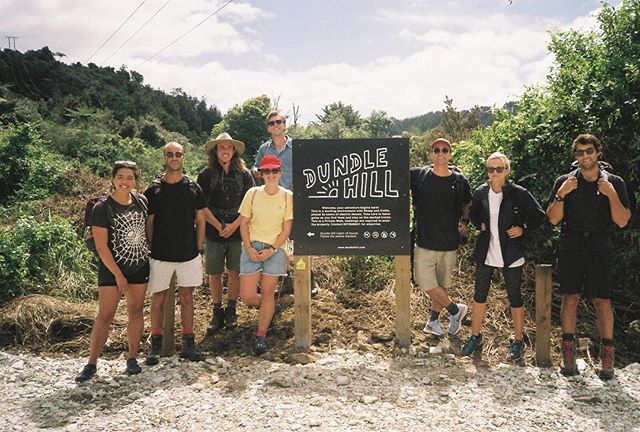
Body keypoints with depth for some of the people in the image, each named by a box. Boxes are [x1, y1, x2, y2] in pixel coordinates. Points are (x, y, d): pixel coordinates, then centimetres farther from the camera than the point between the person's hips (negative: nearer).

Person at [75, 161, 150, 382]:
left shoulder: (141, 201, 1)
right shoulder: (102, 208, -12)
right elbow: (101, 246, -13)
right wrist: (119, 275, -13)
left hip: (140, 266, 4)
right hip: (112, 269, -4)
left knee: (136, 312, 9)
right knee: (105, 316, -2)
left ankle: (132, 359, 20)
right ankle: (91, 364, 8)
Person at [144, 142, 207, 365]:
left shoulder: (193, 188, 3)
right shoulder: (154, 190, -1)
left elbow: (200, 221, 7)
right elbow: (148, 223, 3)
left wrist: (198, 248, 2)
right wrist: (151, 249, -1)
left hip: (188, 254, 1)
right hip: (160, 255, -1)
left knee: (187, 298, 9)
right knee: (158, 299, 6)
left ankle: (188, 345, 18)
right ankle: (155, 345, 18)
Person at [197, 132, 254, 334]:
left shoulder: (244, 174, 1)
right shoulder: (206, 174, -1)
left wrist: (235, 225, -10)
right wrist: (218, 225, -8)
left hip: (238, 231, 0)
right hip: (213, 232, 0)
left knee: (235, 272, 5)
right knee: (214, 273, 5)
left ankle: (231, 311, 21)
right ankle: (217, 312, 20)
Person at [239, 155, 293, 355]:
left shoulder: (287, 196, -2)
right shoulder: (253, 193, 1)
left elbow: (286, 229, -2)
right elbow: (243, 224, 3)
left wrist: (272, 249, -12)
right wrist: (249, 248, -9)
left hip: (275, 250, -1)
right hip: (252, 248, 2)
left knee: (268, 293, 3)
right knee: (247, 296, 0)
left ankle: (261, 336, 17)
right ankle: (270, 309, 32)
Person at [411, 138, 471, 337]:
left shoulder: (460, 181, 0)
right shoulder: (418, 175, -3)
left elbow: (467, 204, 14)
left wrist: (465, 222, 0)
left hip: (449, 243, 1)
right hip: (425, 240, -1)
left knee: (442, 284, 12)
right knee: (426, 282, -3)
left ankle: (433, 321, 31)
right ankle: (455, 309, 20)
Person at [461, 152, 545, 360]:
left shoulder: (519, 193, -11)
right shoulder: (480, 193, -1)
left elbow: (539, 216, -2)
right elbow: (472, 213, 18)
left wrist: (523, 229, -13)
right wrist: (480, 224, 1)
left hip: (511, 255, -3)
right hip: (485, 253, 3)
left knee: (514, 296, 8)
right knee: (479, 295, 11)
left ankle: (518, 341, 23)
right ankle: (475, 336, 26)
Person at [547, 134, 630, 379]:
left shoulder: (614, 183, 4)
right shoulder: (565, 182, 5)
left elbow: (622, 221, -3)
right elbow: (553, 219, 0)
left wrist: (611, 194, -15)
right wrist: (561, 194, -13)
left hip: (600, 250, 0)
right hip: (571, 250, 1)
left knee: (602, 302, -3)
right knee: (570, 298, 1)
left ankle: (607, 358, 8)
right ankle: (568, 355, 10)